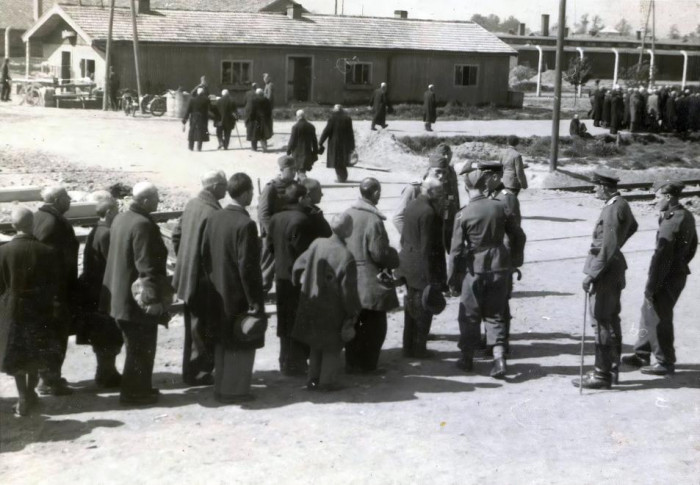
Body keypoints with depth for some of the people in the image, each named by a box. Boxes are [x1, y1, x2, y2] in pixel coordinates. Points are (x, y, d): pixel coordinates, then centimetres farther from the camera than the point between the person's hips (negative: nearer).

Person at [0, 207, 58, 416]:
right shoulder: (46, 252, -11)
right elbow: (54, 285, -5)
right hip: (39, 310, 1)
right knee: (35, 354, 18)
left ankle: (23, 399, 9)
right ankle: (30, 393, 28)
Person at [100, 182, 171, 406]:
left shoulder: (120, 219, 9)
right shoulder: (143, 225, -21)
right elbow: (147, 266, -23)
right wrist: (156, 297, -19)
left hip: (121, 295, 10)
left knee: (136, 346, 19)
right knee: (142, 347, 2)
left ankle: (139, 387, 28)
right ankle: (134, 391, 10)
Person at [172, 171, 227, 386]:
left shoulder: (191, 204, 6)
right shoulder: (213, 212, -21)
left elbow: (177, 235, 13)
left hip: (187, 277, 9)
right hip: (204, 281, -9)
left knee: (194, 327, 19)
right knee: (204, 330, 2)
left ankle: (191, 370, 28)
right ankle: (199, 373, 9)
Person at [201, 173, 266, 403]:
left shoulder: (214, 218, 1)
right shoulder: (245, 224, -21)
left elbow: (205, 255, 7)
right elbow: (247, 266, -21)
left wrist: (213, 281, 16)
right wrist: (254, 301, -15)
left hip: (219, 292, 7)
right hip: (239, 294, -7)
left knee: (223, 342, 18)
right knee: (242, 345, 5)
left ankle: (221, 388, 27)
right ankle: (234, 391, 12)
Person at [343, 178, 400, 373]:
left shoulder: (347, 214, 1)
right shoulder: (373, 220, -20)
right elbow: (379, 253, -20)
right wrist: (394, 258, -1)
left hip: (350, 281, 7)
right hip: (371, 283, -7)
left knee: (353, 323, 15)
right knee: (374, 325, 6)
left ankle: (352, 363, 22)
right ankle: (367, 365, 10)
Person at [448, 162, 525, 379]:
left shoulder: (464, 214, -10)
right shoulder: (500, 208, -2)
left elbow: (456, 249, -9)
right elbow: (518, 236, 5)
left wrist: (453, 278, -1)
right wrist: (515, 261, 17)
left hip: (475, 269, -3)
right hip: (499, 266, 3)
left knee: (470, 314, 12)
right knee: (495, 314, 12)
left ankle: (467, 358, 22)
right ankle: (499, 358, -1)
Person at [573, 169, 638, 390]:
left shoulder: (613, 209, -21)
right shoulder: (621, 204, 8)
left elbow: (608, 249, -25)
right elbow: (632, 226, 30)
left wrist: (592, 274, -24)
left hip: (605, 270, -10)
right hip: (614, 267, 10)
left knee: (602, 322, -5)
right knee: (611, 320, 16)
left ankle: (602, 375, 0)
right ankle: (611, 369, 26)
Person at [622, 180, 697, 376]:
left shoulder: (671, 222, -24)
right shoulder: (687, 216, 7)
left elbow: (661, 256, -24)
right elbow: (692, 247, 17)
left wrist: (651, 286, -19)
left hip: (666, 278, -10)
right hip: (679, 273, 10)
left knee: (658, 318, 3)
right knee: (648, 313, 19)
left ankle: (665, 362, 15)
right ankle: (642, 355, 30)